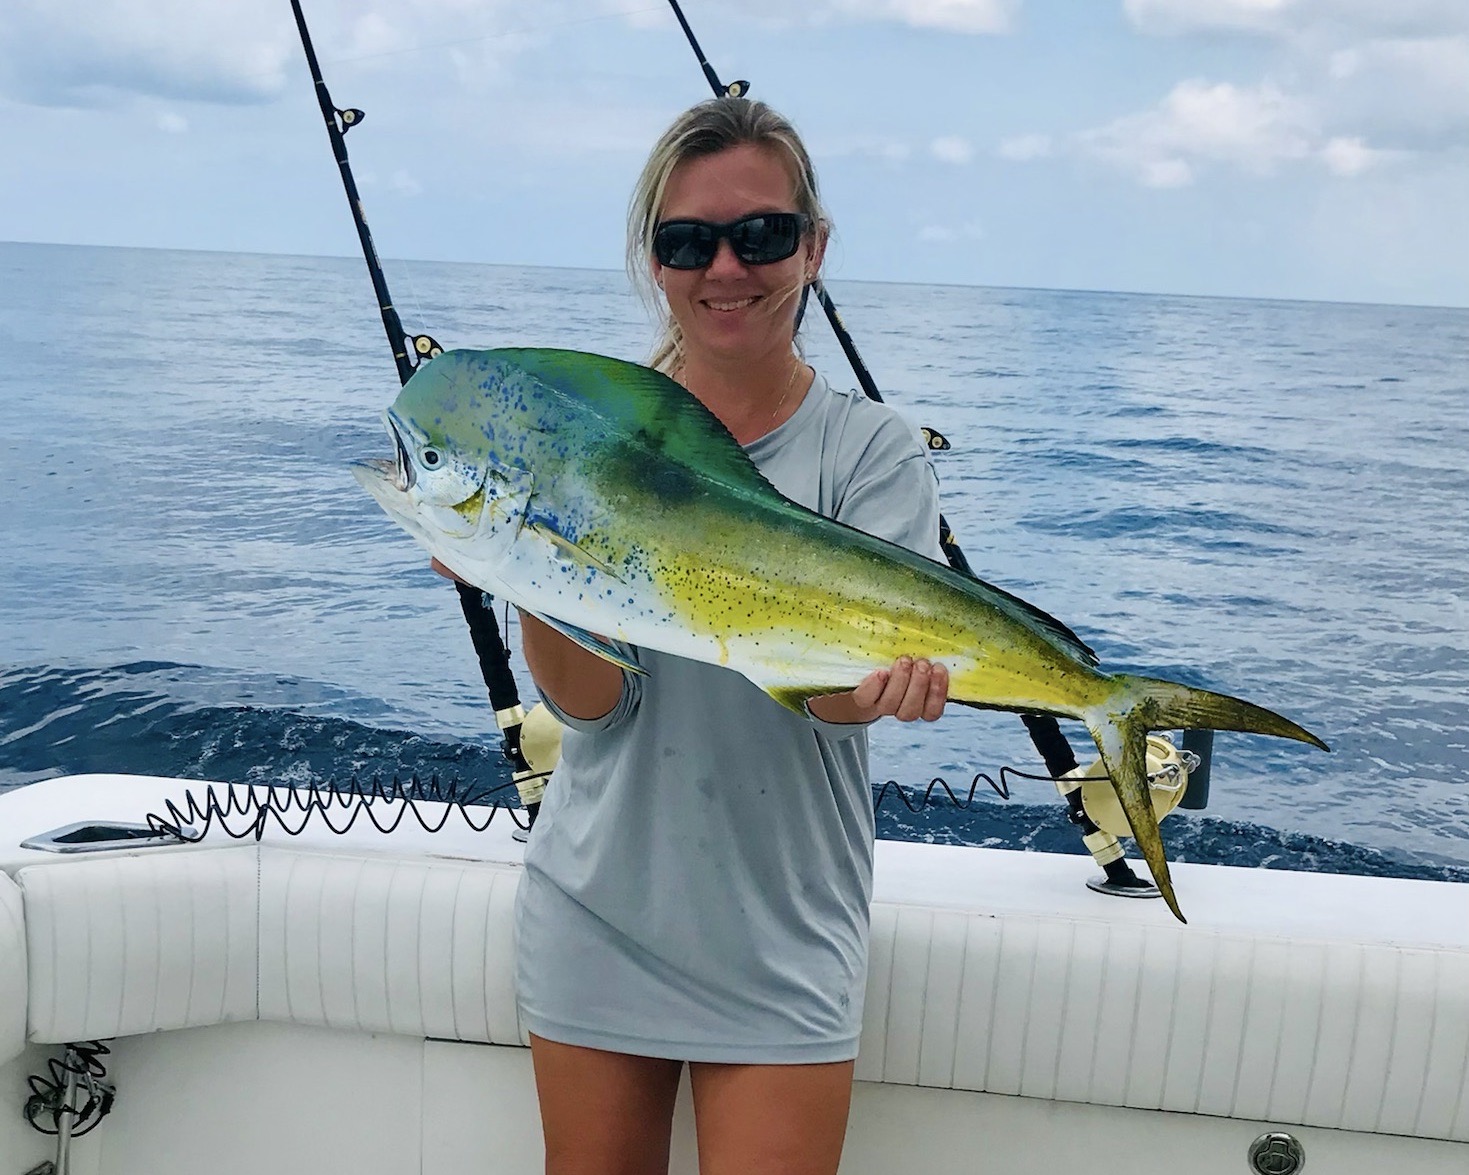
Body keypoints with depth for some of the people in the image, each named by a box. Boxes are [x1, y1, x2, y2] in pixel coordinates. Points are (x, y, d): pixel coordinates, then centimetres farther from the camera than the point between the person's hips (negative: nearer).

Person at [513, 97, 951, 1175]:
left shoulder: (872, 451, -6)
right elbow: (591, 701, -11)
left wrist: (879, 679, -41)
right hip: (596, 915, 2)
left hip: (782, 937, -2)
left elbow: (847, 690, -18)